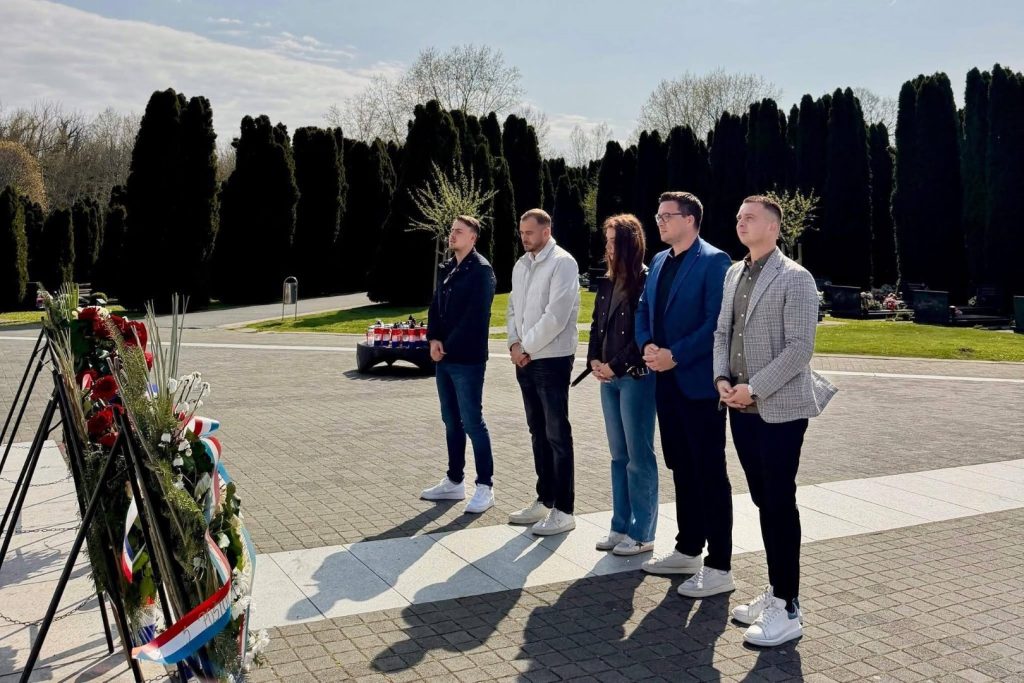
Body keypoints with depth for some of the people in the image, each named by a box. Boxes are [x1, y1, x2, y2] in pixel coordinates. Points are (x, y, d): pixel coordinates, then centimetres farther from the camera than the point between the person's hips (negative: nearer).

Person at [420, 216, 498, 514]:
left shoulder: (481, 270, -10)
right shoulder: (447, 268, 16)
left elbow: (476, 316, -17)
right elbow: (436, 307, 14)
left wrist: (448, 346, -14)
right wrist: (434, 340, -3)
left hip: (467, 360, -8)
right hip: (444, 358, 8)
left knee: (472, 422, -5)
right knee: (452, 422, 14)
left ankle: (485, 487, 3)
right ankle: (454, 482, 24)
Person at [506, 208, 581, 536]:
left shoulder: (562, 263, -11)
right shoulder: (520, 265, 13)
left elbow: (556, 315, -18)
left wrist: (527, 347, -12)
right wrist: (514, 344, -1)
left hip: (552, 359, -8)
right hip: (525, 360, 8)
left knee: (557, 435, -4)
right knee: (538, 433, 14)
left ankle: (563, 510, 3)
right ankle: (544, 500, 24)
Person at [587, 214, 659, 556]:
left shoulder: (647, 281, -10)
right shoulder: (607, 284, 13)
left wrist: (617, 366, -14)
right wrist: (594, 361, 2)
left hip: (637, 377, -7)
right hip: (609, 377, 8)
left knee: (639, 457, -1)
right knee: (619, 456, 13)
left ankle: (642, 533, 8)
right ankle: (621, 526, 21)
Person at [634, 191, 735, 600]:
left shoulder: (713, 261, -10)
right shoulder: (659, 262, 14)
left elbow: (716, 321, -18)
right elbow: (644, 311, 15)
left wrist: (674, 355, -18)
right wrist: (647, 346, -4)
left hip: (698, 382, -8)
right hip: (667, 381, 8)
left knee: (710, 473, -1)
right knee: (681, 469, 16)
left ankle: (718, 567, 7)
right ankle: (688, 550, 28)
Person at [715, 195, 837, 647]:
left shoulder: (795, 279, -10)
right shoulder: (734, 273, 13)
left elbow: (800, 347, -16)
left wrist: (754, 389, -18)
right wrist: (722, 378, -2)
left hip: (779, 409, -7)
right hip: (741, 408, 7)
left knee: (780, 505, -2)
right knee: (763, 502, 14)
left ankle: (788, 610, 7)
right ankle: (775, 591, 26)